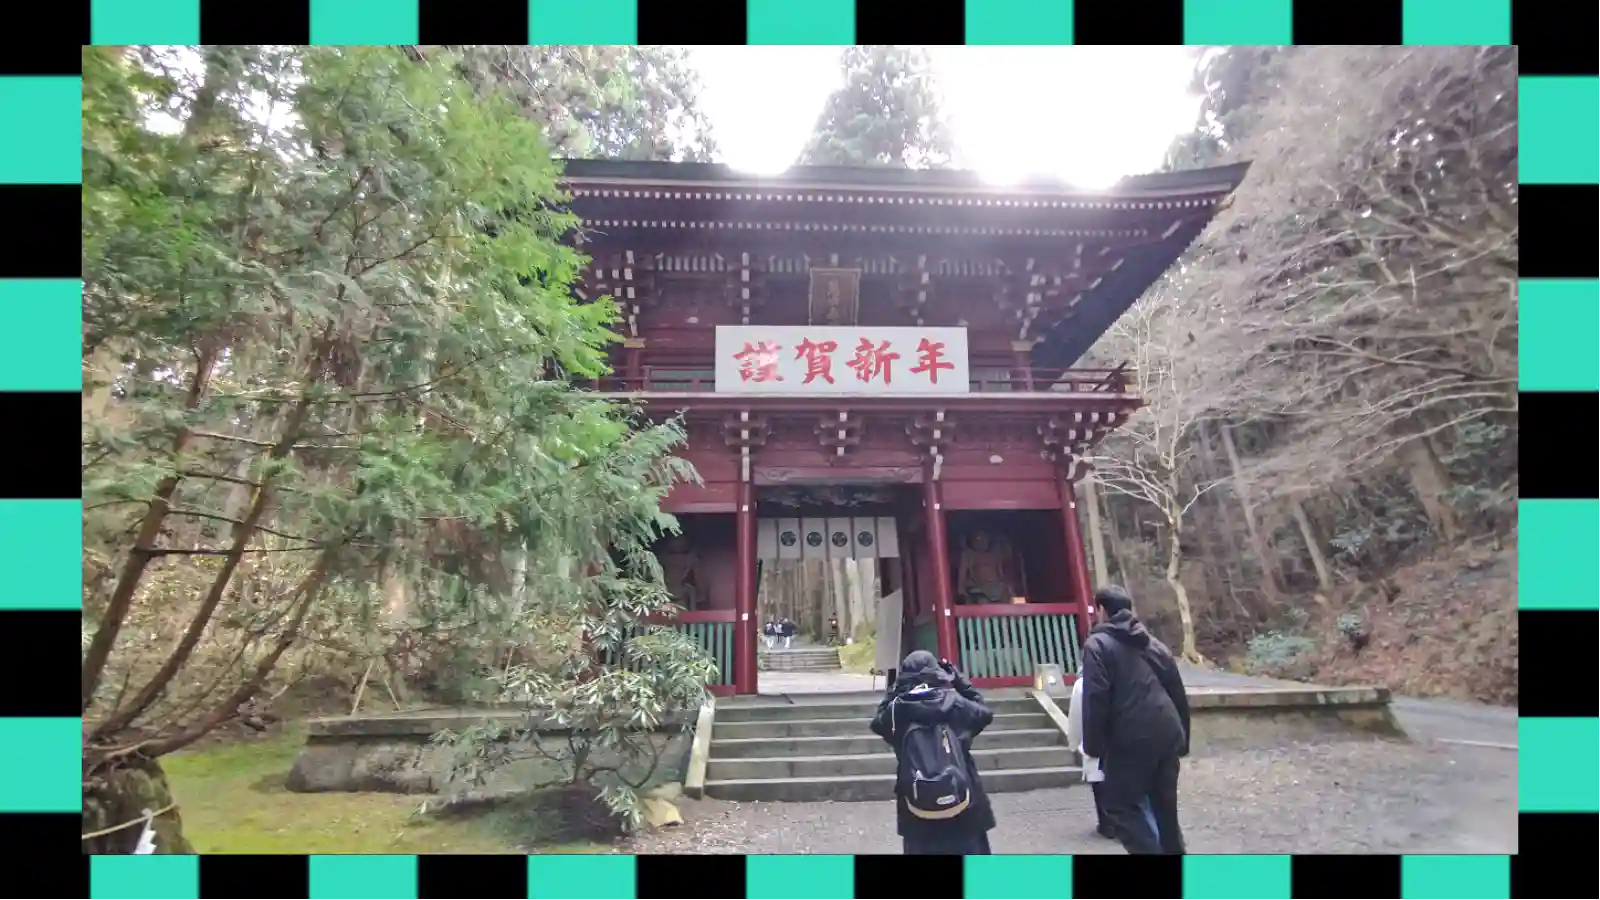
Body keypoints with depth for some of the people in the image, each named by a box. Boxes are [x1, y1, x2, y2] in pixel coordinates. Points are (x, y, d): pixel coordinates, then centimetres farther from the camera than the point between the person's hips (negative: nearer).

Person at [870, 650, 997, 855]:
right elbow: (984, 713, 12)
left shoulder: (897, 709, -7)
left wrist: (894, 688, 11)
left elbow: (879, 722, 16)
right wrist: (959, 679, 13)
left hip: (917, 814, 1)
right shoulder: (953, 702, -8)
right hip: (962, 809, 0)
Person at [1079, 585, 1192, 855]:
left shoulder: (1098, 644, -5)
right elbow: (1178, 694, 19)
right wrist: (1183, 739, 25)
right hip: (1167, 737, 7)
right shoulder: (1153, 643, 17)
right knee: (1164, 807, 18)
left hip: (1130, 741, -7)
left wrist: (1092, 745, -7)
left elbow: (1095, 699, -14)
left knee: (1120, 806, 5)